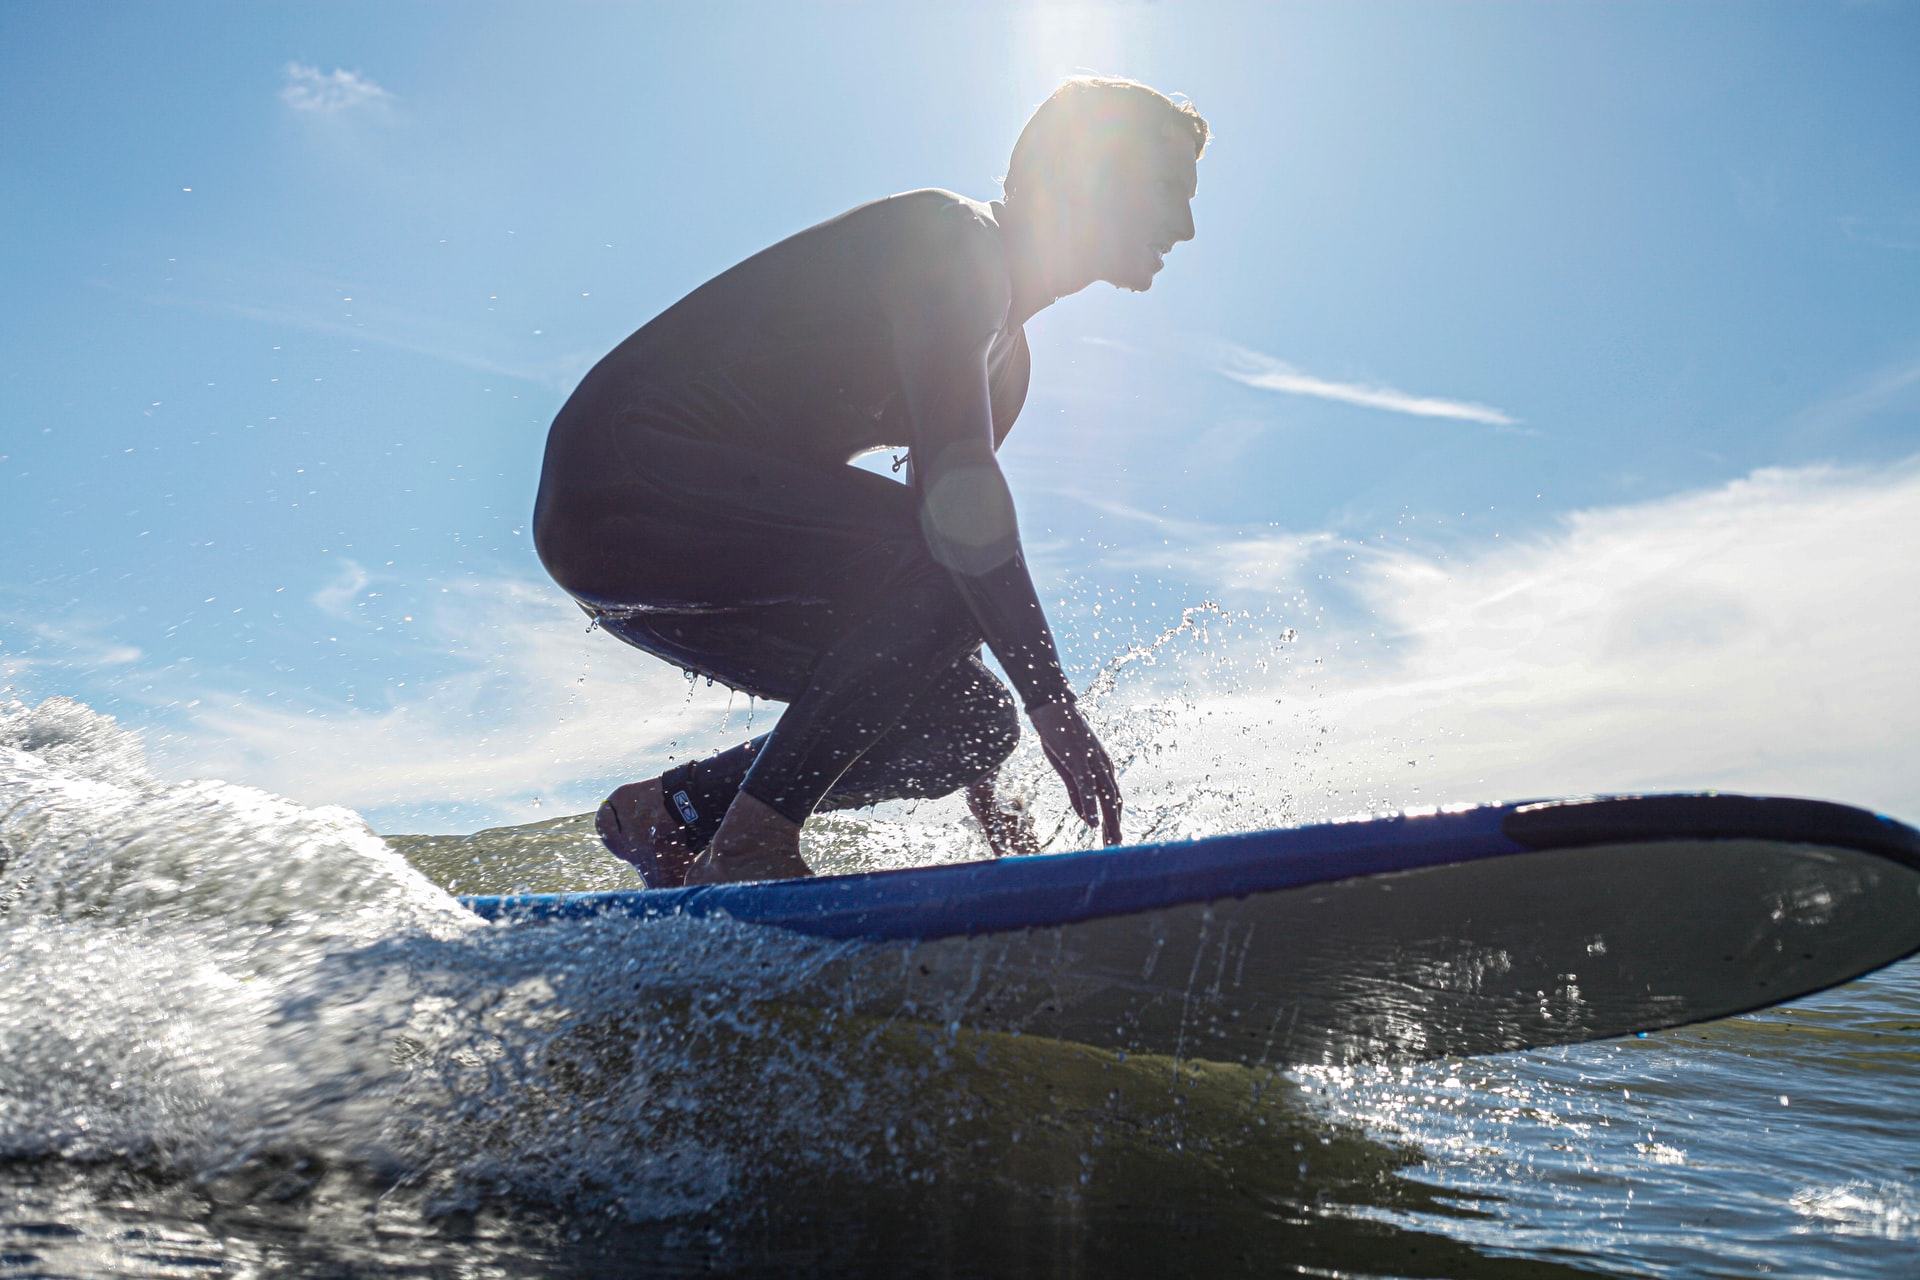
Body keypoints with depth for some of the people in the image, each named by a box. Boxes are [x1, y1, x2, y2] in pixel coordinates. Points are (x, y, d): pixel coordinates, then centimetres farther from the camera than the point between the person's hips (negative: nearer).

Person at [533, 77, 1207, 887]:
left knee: (974, 724, 1)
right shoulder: (950, 237, -11)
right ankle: (749, 844, -20)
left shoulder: (1005, 357, 17)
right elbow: (954, 489, -26)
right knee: (941, 559, -26)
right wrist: (1051, 699, -28)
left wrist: (980, 787, 13)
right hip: (625, 478, -9)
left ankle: (668, 813, 7)